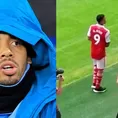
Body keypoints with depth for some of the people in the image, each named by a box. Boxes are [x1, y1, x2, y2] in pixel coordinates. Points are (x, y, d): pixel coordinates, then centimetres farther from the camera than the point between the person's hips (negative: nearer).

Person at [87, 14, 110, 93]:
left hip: (93, 52, 6)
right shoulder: (106, 31, -23)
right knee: (100, 70, 11)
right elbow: (107, 44, -15)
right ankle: (97, 87, 23)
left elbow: (89, 38, 4)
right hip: (100, 53, -6)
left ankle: (94, 83, 36)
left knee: (96, 67, 26)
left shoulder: (92, 27, -8)